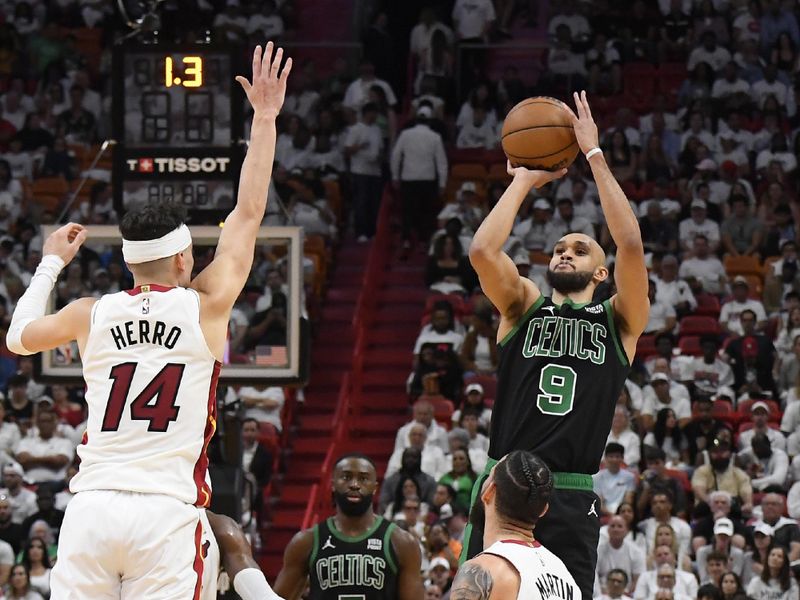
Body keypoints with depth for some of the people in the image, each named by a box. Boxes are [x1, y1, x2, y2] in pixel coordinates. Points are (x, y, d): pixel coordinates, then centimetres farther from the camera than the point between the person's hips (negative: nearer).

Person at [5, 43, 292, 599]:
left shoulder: (92, 314, 9)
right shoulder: (204, 306, 2)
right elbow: (249, 212, 9)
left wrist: (52, 263, 41)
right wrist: (265, 117, 16)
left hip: (93, 507, 3)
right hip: (167, 512, -3)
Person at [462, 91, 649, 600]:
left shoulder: (620, 320, 10)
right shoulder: (524, 306, 14)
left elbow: (631, 244, -6)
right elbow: (482, 249, -4)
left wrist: (595, 156, -3)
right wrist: (526, 180, 4)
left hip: (571, 501, -1)